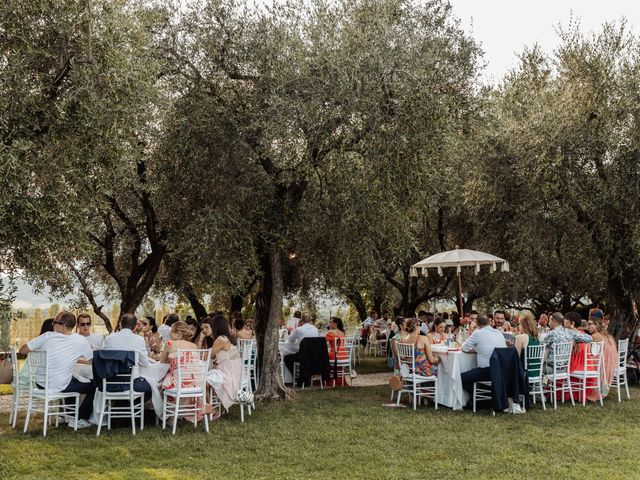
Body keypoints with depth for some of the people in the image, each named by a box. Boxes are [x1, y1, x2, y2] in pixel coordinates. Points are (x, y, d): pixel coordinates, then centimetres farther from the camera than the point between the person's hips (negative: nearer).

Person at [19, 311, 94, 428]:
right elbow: (93, 360, 4)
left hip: (40, 383, 5)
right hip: (59, 387, -5)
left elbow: (22, 351, 0)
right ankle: (79, 419, 15)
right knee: (93, 386, 14)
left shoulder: (47, 336, -5)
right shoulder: (80, 341, -9)